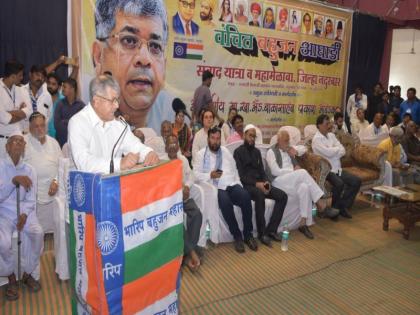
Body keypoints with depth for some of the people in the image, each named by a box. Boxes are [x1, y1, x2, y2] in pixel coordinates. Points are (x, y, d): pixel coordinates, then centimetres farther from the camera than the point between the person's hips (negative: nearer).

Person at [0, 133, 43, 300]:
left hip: (24, 211, 2)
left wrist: (24, 214, -16)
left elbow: (31, 199, 3)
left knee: (38, 233, -27)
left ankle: (27, 273, -2)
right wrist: (14, 180, -25)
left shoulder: (29, 170, 4)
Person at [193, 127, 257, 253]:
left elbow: (234, 170, 18)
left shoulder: (226, 151, 20)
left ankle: (248, 234, -14)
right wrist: (210, 175, -16)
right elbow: (196, 174, 0)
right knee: (225, 201, -36)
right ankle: (237, 236, -18)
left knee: (245, 196, -28)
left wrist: (239, 186, 5)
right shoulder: (201, 154, 9)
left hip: (232, 185, 3)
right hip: (216, 187, -3)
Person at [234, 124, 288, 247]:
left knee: (282, 196, -13)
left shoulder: (257, 151, 19)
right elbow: (240, 175, -11)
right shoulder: (238, 152, -2)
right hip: (246, 184, -7)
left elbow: (262, 170, 16)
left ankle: (271, 230, -11)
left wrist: (266, 181, -6)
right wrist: (256, 183, -22)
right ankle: (262, 233, -26)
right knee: (260, 195, -38)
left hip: (260, 183, 7)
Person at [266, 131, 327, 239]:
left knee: (304, 188, -30)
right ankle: (318, 201, -21)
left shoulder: (289, 150, 21)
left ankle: (303, 223, -27)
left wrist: (295, 154, -2)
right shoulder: (271, 152, -1)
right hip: (278, 181, -6)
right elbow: (275, 171, -11)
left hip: (292, 181, 6)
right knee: (303, 172, -30)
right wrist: (293, 170, -9)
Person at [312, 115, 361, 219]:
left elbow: (343, 151, 7)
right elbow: (328, 152, -22)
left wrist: (333, 151, -13)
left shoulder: (331, 135, 14)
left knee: (356, 181, -6)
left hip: (337, 169, 8)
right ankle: (335, 208, -6)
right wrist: (337, 149, -2)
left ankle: (343, 206, 4)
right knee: (339, 183, -31)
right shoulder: (317, 139, -8)